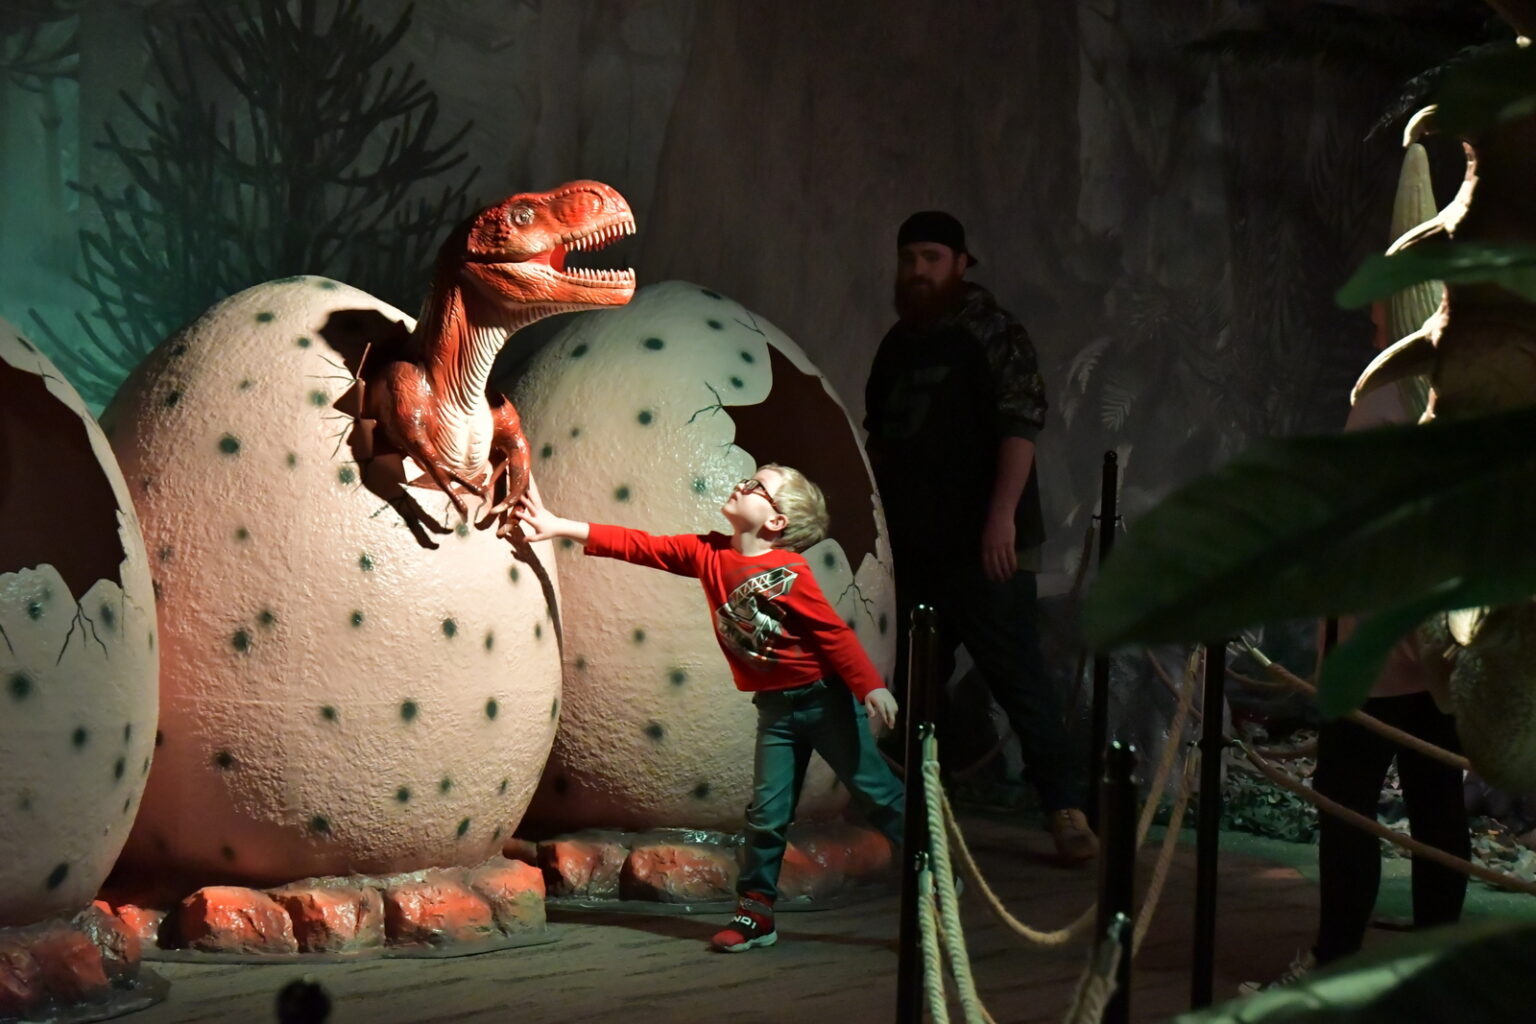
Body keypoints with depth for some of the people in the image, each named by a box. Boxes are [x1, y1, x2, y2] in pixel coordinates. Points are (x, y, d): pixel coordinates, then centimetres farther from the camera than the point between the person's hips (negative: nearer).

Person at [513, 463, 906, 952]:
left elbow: (834, 633, -15)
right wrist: (560, 526, -2)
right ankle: (755, 912, 14)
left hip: (824, 697, -5)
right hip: (776, 708, 6)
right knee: (767, 811, 6)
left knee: (876, 793, 1)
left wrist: (871, 687, -19)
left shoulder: (788, 572, -18)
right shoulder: (708, 554, -1)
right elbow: (638, 546, 0)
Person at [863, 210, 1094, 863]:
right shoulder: (898, 345, 17)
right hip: (916, 545, 8)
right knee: (912, 680, 12)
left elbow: (1022, 422, -15)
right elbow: (879, 435, 26)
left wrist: (1003, 515, -22)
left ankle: (1066, 810, -9)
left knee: (1016, 675, -10)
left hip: (983, 547, -8)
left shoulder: (991, 334, -6)